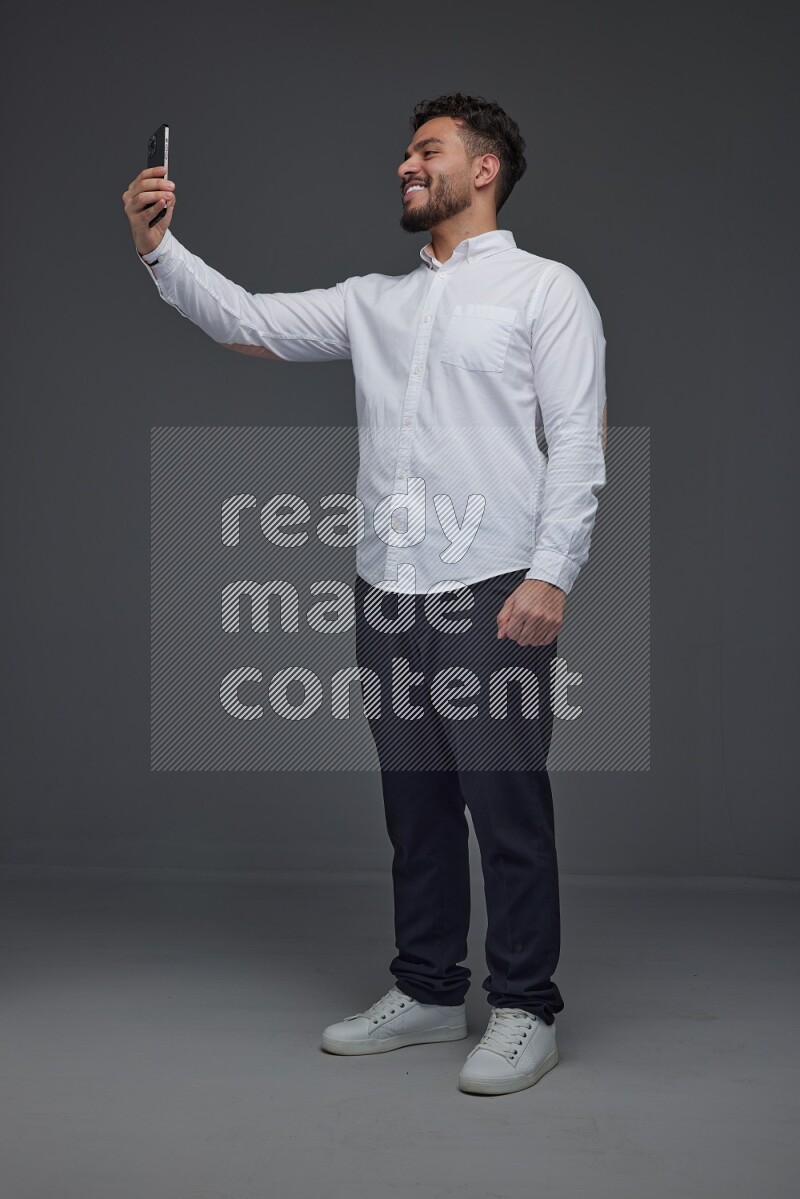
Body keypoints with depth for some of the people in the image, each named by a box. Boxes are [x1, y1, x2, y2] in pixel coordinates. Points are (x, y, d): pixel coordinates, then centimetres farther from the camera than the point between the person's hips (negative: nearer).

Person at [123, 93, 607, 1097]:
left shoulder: (545, 289, 2)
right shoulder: (373, 300, 18)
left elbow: (578, 441, -6)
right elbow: (245, 322, 12)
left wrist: (550, 573, -15)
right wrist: (160, 247, -1)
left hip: (492, 592, -6)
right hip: (386, 592, 6)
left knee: (507, 808, -1)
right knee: (414, 805, 13)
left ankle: (525, 1011, 11)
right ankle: (427, 993, 25)